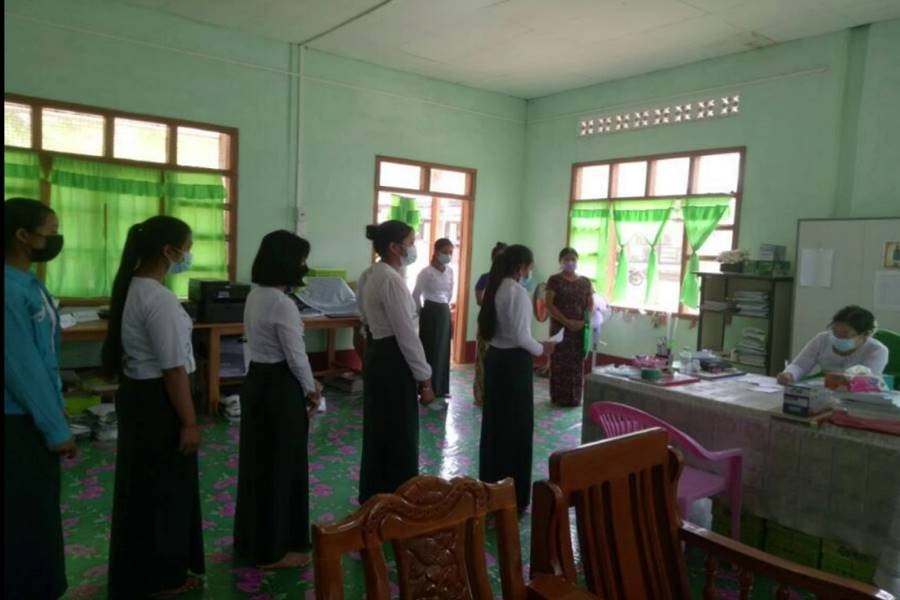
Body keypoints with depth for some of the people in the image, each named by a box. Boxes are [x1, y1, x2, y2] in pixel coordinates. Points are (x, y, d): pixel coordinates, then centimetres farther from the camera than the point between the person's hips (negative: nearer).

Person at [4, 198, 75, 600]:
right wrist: (57, 429, -15)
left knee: (41, 515, 20)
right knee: (25, 521, 6)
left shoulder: (30, 284, 7)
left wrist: (55, 421, 14)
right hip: (20, 425, -9)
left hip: (34, 420, 9)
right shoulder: (10, 289, -22)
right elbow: (22, 367, -21)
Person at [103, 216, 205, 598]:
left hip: (136, 393, 10)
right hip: (157, 400, -10)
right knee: (164, 487, 6)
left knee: (142, 485, 21)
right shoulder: (159, 298, -23)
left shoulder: (133, 287, 8)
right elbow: (173, 369, -24)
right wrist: (189, 421, -18)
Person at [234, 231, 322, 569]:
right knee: (281, 467, 4)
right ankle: (273, 550, 18)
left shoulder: (255, 296, 8)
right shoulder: (282, 304, -22)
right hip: (279, 388, -10)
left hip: (256, 381, 10)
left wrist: (307, 383, 10)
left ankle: (251, 539, 35)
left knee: (258, 463, 19)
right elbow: (295, 356, -18)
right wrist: (310, 389, 0)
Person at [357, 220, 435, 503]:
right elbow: (406, 333, -22)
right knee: (400, 436, 4)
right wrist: (424, 378, -15)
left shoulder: (369, 275, 9)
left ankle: (373, 496, 34)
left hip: (375, 354, 10)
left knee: (377, 429, 20)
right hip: (393, 360, -10)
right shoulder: (392, 279, -21)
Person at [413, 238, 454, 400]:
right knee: (429, 351, 0)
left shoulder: (450, 271, 7)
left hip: (445, 313, 6)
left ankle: (440, 388, 21)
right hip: (430, 313, -6)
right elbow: (416, 295, -7)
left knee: (443, 351, 11)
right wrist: (420, 313, 1)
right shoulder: (426, 272, -12)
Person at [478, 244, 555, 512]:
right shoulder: (518, 292, -18)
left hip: (494, 357, 8)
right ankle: (514, 495, 13)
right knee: (516, 426, 3)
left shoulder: (495, 288, 7)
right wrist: (541, 349, -4)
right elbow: (521, 336, -22)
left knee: (494, 422, 16)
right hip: (514, 362, -8)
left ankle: (490, 487, 28)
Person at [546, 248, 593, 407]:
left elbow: (591, 305, 10)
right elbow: (549, 305, -9)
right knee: (559, 363, 0)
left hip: (580, 330, 3)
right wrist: (567, 322, -16)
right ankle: (558, 397, 9)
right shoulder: (554, 280, -2)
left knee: (577, 364, 6)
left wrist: (584, 322, -9)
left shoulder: (585, 282, 9)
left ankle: (575, 398, 17)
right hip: (559, 328, -3)